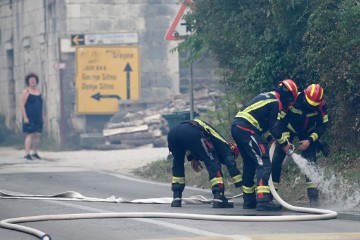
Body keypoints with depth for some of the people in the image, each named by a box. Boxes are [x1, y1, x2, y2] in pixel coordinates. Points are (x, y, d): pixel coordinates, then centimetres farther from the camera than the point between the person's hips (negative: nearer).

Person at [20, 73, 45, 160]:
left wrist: (42, 115, 15)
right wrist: (25, 117, -17)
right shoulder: (26, 91, -6)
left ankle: (35, 153, 13)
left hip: (38, 117, 6)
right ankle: (27, 154, -13)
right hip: (29, 117, -6)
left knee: (37, 134, 4)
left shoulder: (38, 91, 13)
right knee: (30, 134, -12)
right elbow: (22, 105, -11)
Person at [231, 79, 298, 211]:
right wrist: (284, 144, 6)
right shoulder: (275, 103, -7)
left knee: (249, 164, 19)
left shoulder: (266, 96, 22)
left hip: (237, 127, 10)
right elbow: (274, 127, -6)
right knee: (264, 163, -12)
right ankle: (263, 200, -23)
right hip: (247, 130, -10)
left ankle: (249, 200, 25)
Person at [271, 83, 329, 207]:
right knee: (276, 160, -10)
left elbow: (322, 125, -12)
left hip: (307, 133, 1)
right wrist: (285, 139, -26)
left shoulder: (321, 105, -25)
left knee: (310, 161, -14)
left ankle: (313, 197, -12)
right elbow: (281, 120, -21)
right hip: (288, 129, -1)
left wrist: (310, 140, -22)